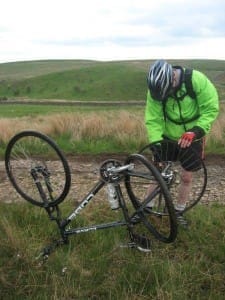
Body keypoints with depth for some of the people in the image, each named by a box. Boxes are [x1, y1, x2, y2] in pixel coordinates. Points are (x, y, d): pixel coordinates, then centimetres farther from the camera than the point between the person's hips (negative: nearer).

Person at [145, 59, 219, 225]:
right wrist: (156, 142, -30)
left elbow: (211, 108, -19)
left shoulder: (197, 80, -25)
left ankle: (179, 211, 27)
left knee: (187, 177, 7)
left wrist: (195, 131, -29)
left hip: (191, 139, -1)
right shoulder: (156, 89, -19)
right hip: (167, 138, 1)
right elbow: (153, 119, -17)